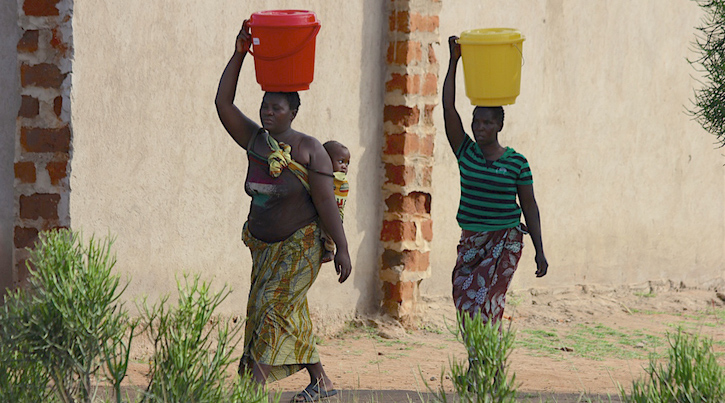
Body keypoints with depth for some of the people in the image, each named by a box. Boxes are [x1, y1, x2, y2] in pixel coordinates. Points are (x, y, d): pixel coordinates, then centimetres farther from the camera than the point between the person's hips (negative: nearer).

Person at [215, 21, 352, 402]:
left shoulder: (309, 150, -16)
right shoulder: (255, 140, -1)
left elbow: (326, 203, -16)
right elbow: (223, 103, -8)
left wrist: (342, 249, -17)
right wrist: (239, 54, -13)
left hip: (300, 245, -6)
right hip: (264, 244, 7)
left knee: (272, 305, -17)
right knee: (290, 315, 11)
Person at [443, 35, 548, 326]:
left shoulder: (516, 163, -3)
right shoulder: (466, 153, 4)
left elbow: (530, 207, 2)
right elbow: (448, 109, -3)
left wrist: (539, 252, -1)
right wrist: (454, 62, -6)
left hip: (505, 242, -4)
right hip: (471, 241, 4)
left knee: (484, 304, -16)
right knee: (465, 302, 0)